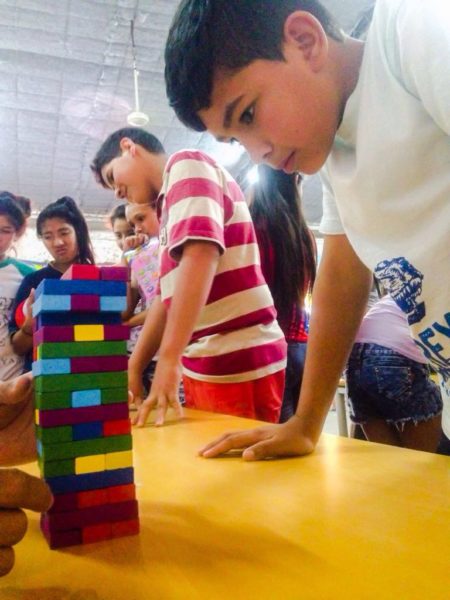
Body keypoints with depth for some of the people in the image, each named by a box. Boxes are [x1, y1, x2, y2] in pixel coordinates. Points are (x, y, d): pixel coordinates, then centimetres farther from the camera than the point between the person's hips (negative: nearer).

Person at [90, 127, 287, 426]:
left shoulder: (186, 166, -4)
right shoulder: (170, 202, 22)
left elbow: (200, 254, -22)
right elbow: (168, 295, 20)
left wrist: (168, 359, -25)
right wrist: (134, 368, 18)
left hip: (238, 362, -9)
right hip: (208, 363, 9)